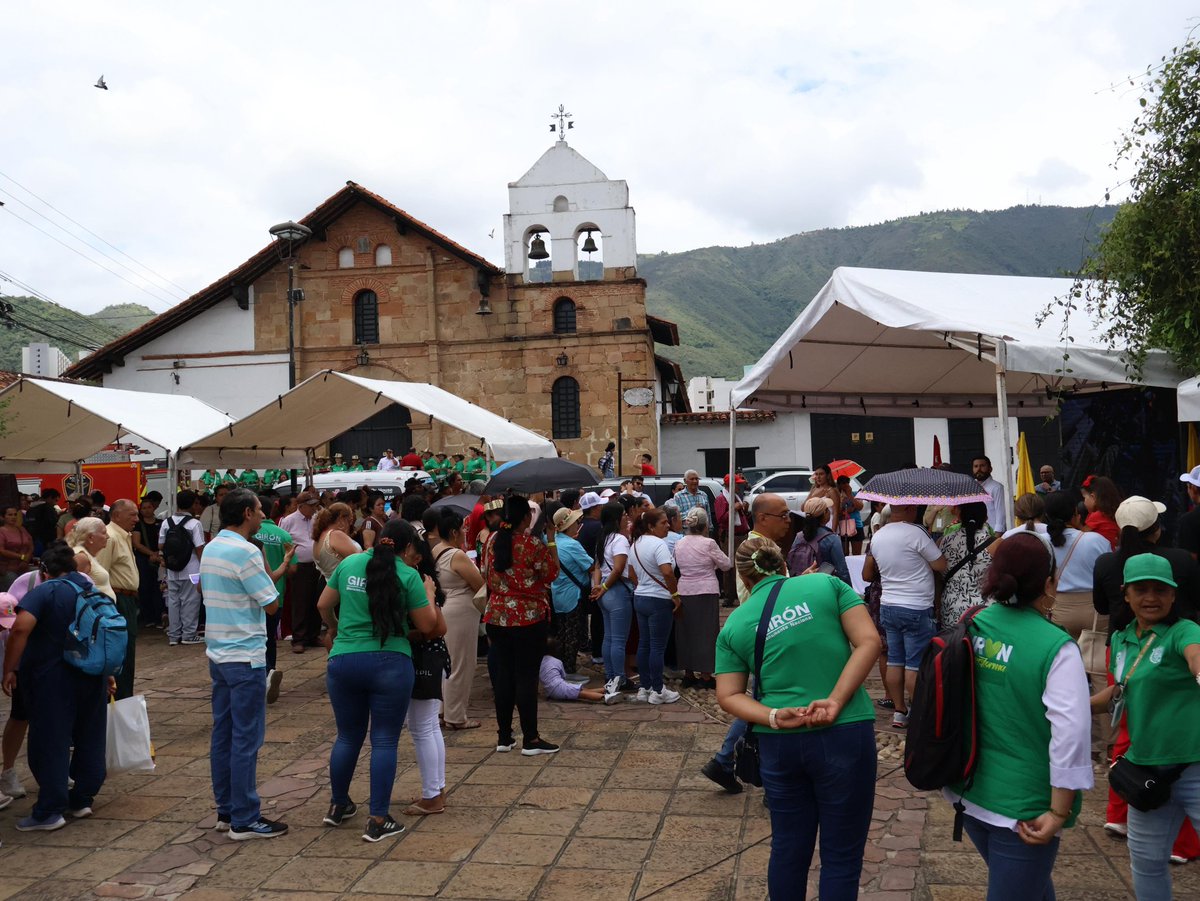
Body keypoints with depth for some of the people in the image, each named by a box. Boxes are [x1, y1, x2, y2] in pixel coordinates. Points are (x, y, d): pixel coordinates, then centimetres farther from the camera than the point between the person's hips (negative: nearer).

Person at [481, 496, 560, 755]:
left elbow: (486, 576, 12)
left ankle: (504, 737, 18)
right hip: (529, 617, -5)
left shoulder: (492, 541, 4)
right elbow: (552, 574, -4)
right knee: (526, 676, -1)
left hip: (497, 616, 6)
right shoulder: (533, 545, -15)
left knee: (502, 675, 11)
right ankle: (530, 739, 5)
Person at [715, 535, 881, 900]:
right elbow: (869, 642, -8)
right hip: (845, 733, -2)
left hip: (779, 743, 2)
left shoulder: (734, 625, 7)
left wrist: (774, 717, -10)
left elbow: (728, 696, 3)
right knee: (841, 854, 9)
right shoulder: (827, 585, 2)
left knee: (788, 848, 17)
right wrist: (835, 702, -13)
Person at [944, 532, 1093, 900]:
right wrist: (1058, 813, -17)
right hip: (1022, 805, -6)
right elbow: (1071, 733, -23)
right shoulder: (1055, 647, -19)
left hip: (968, 790, 6)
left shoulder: (972, 628, -2)